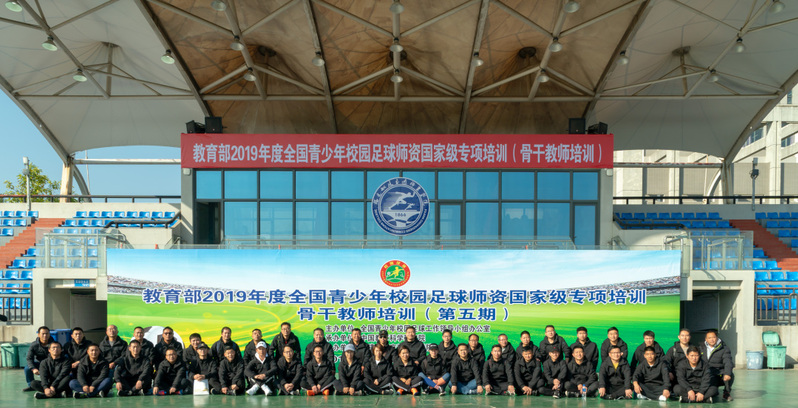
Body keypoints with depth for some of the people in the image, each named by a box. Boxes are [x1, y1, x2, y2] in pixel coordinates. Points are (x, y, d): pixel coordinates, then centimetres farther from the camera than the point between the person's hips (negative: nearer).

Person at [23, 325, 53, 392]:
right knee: (27, 368, -24)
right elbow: (29, 358, -17)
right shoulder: (34, 345, -13)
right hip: (39, 362, 2)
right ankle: (31, 386, 1)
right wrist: (33, 369, -32)